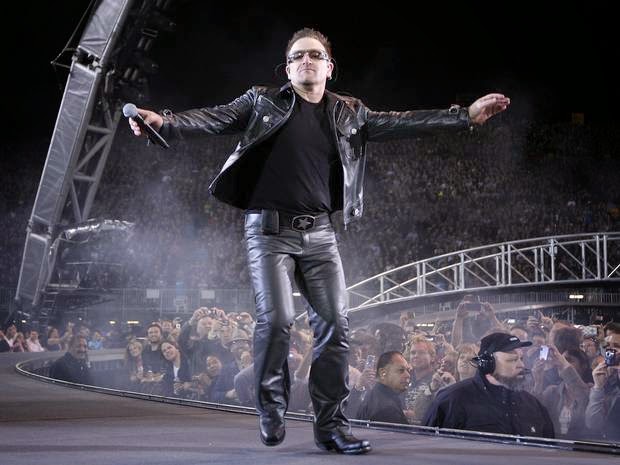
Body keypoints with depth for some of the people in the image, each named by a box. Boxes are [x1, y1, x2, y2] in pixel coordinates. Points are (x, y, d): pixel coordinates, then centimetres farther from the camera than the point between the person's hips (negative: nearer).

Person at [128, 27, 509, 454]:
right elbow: (214, 118, -7)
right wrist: (165, 122, -25)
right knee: (277, 318, -16)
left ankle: (331, 423, 5)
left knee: (335, 323, -4)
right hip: (270, 229, -3)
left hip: (319, 233, 3)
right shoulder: (263, 102, 4)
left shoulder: (348, 114, 11)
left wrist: (466, 116, 1)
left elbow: (399, 123, 8)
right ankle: (272, 406, 9)